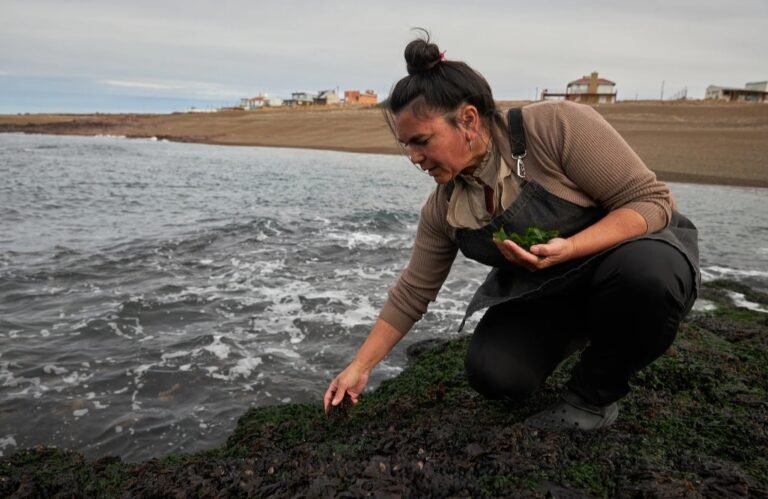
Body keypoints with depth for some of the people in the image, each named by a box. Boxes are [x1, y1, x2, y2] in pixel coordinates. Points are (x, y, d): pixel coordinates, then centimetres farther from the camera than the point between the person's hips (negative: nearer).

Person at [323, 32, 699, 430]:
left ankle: (596, 395, -10)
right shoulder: (443, 208, -9)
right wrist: (360, 367, -2)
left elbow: (651, 201, -21)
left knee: (644, 269, -38)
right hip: (540, 298, 4)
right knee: (491, 373, -19)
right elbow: (411, 294, -2)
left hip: (643, 263, -3)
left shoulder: (557, 126, -26)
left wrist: (567, 249, -37)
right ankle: (574, 336, 13)